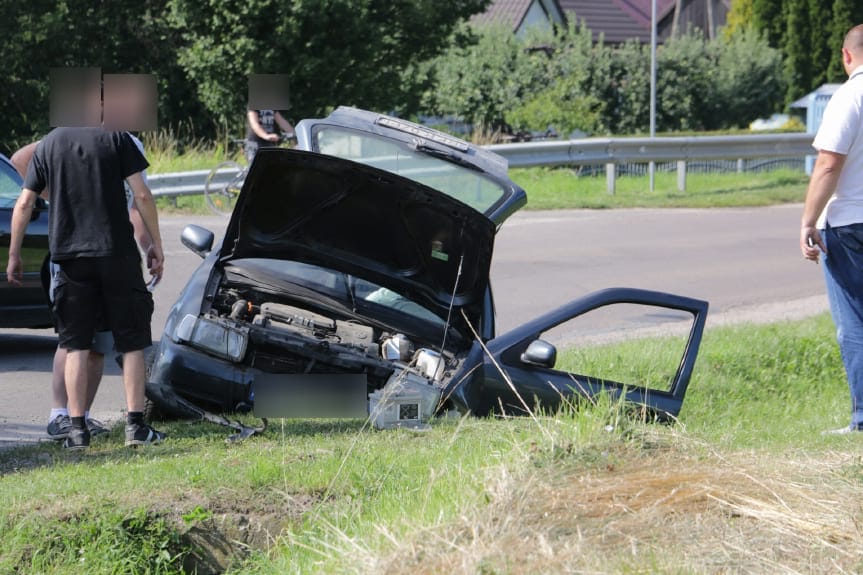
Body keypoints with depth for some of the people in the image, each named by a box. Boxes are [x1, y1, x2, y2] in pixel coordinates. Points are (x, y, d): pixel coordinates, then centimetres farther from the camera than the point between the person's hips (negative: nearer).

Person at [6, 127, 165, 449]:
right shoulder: (116, 138, 0)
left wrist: (14, 256, 13)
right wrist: (156, 245, 3)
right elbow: (142, 195, -5)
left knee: (75, 345, 6)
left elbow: (24, 204, 5)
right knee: (132, 342, 6)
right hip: (118, 252, -2)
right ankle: (135, 425, 2)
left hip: (70, 255, 2)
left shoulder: (48, 144, 7)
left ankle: (77, 429, 1)